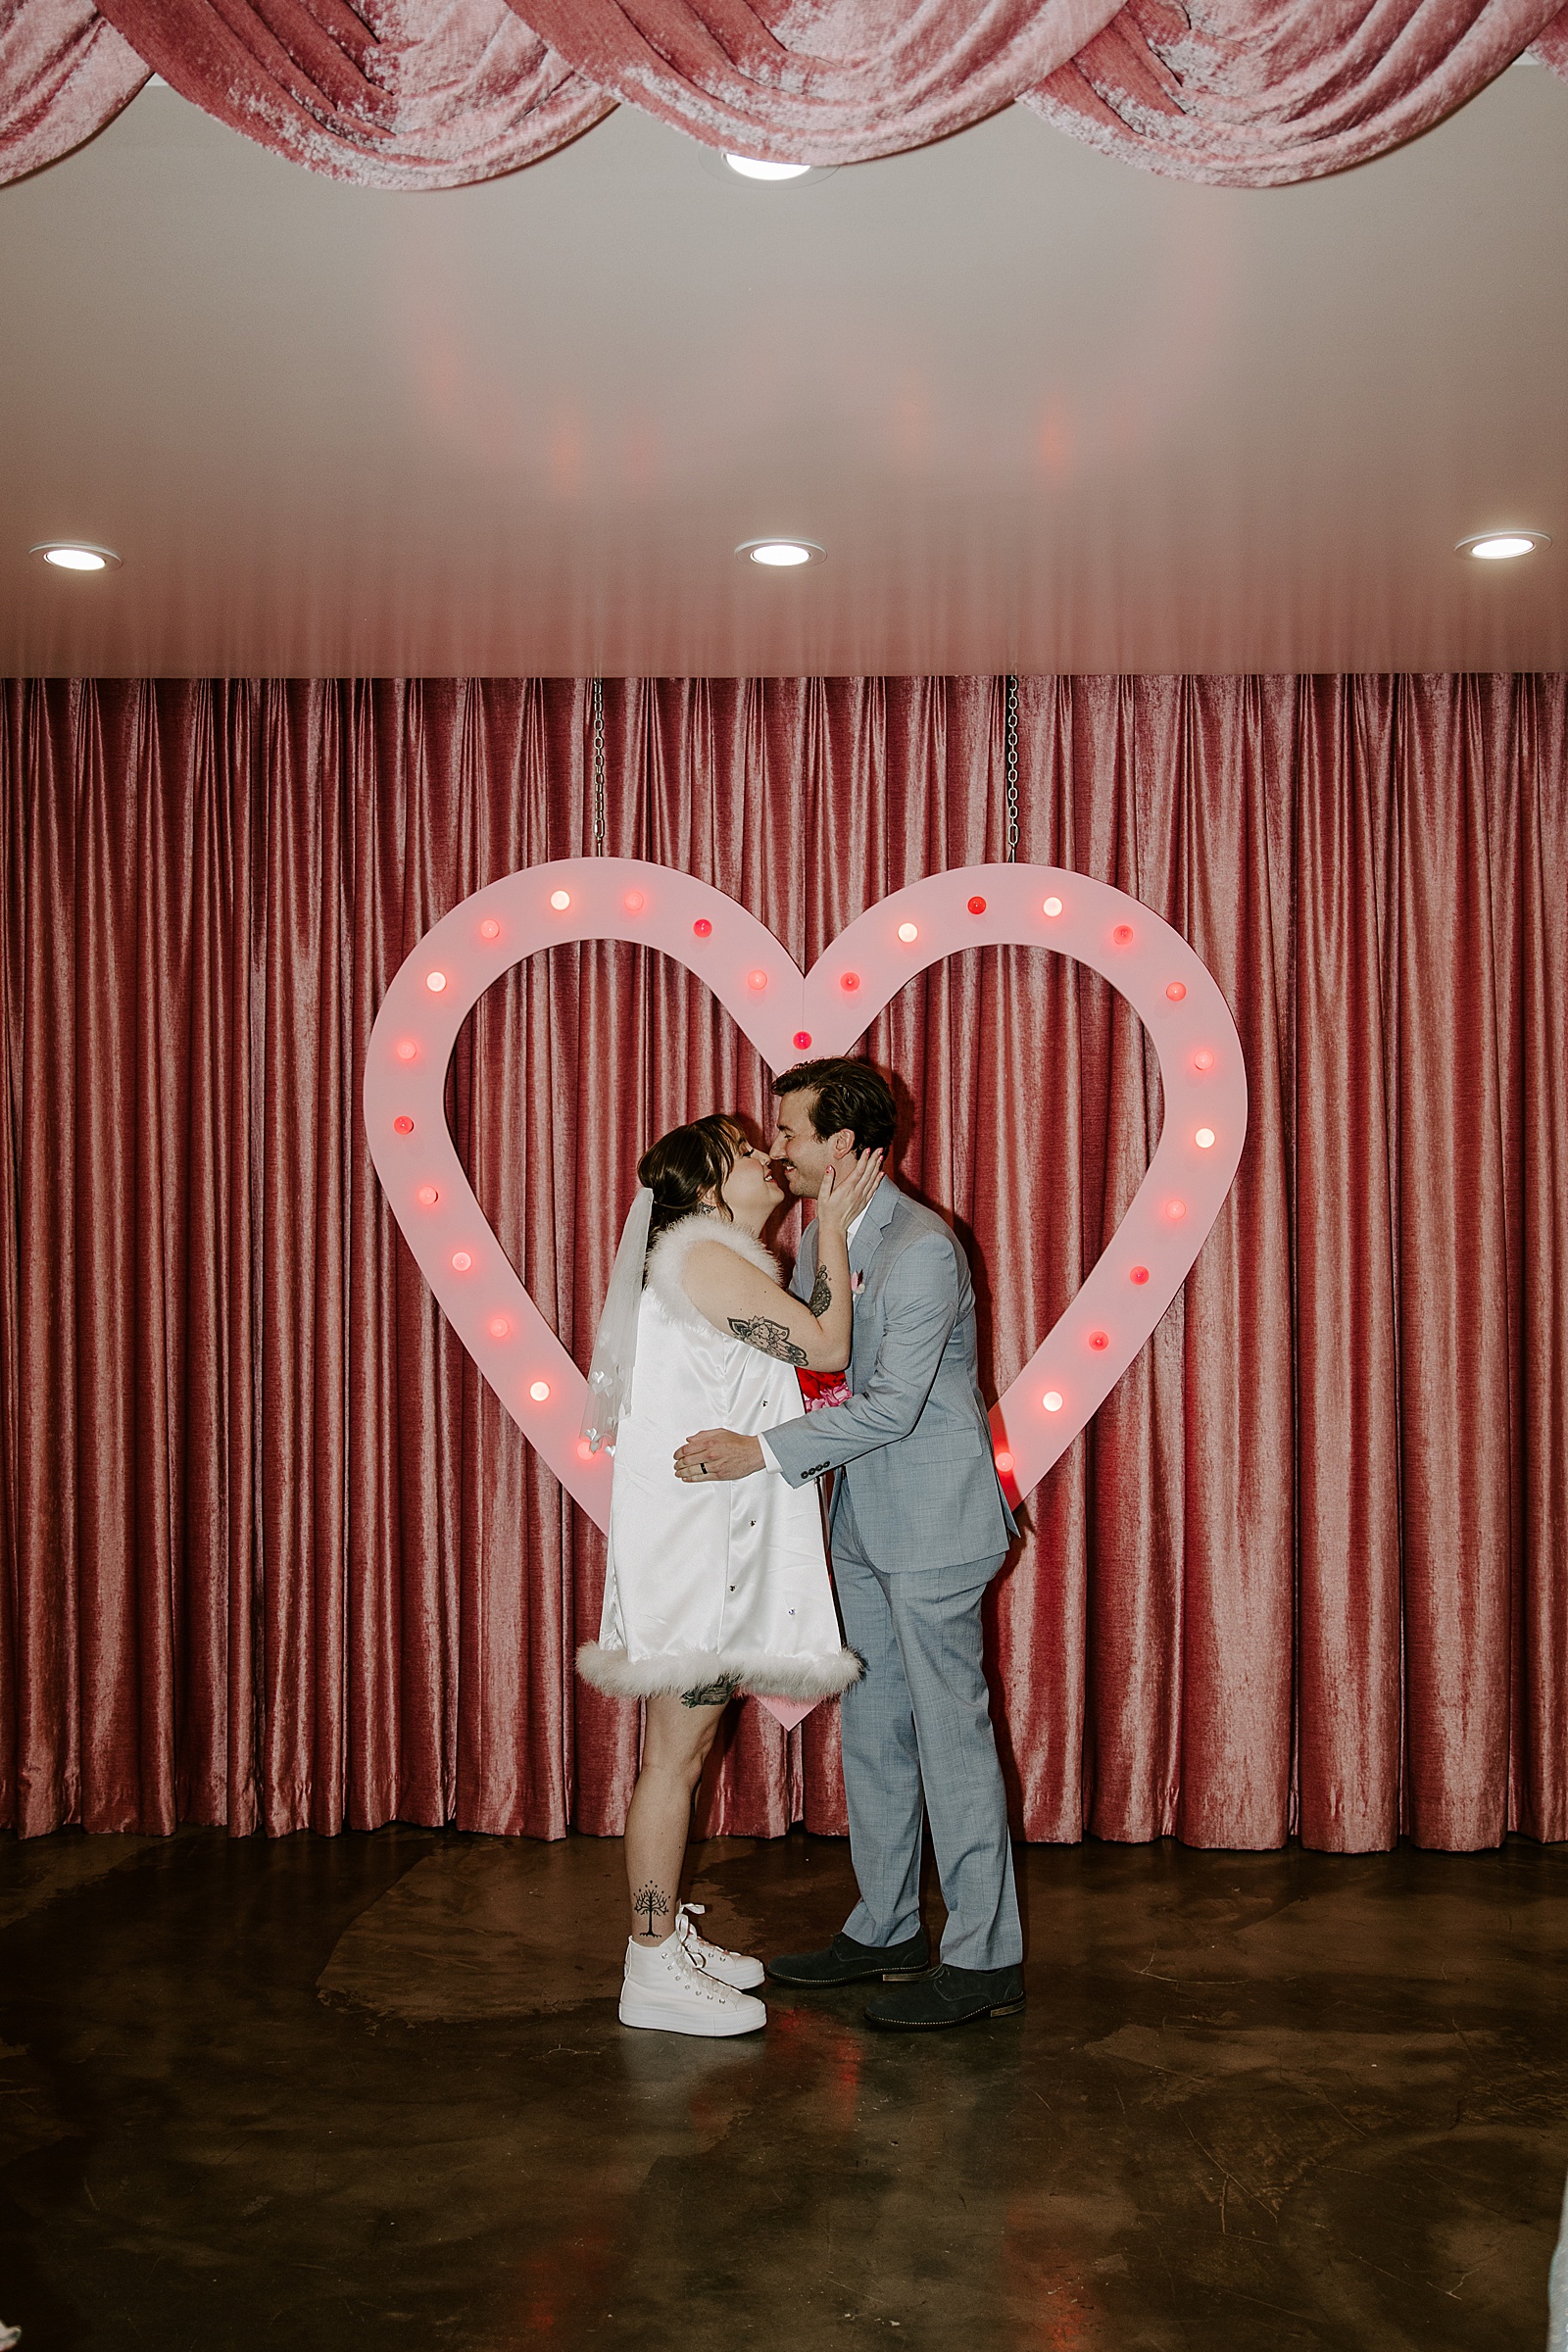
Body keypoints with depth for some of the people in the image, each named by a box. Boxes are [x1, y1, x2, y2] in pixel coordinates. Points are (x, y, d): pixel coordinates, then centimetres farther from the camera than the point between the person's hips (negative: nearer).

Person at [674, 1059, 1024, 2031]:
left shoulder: (922, 1246, -20)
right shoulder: (819, 1238, 9)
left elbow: (892, 1404, -25)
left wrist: (761, 1452, -27)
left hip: (933, 1522, -9)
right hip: (862, 1523, 9)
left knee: (950, 1730, -2)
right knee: (872, 1729, 15)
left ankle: (986, 1956, 10)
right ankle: (886, 1930, 29)